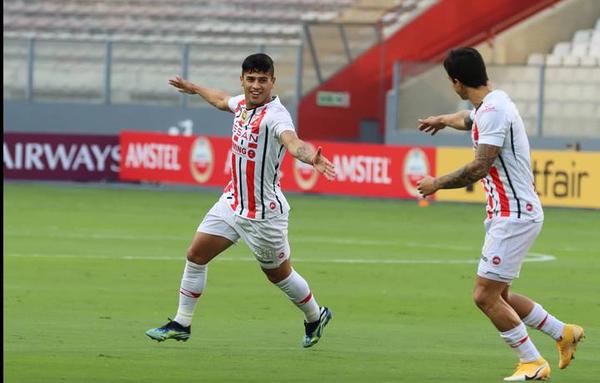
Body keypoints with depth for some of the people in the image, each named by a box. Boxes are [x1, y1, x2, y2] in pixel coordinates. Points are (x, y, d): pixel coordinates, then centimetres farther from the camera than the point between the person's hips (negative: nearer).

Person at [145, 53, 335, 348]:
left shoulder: (275, 115, -26)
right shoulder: (242, 103, -1)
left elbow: (292, 141, -48)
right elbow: (221, 100, 26)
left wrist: (311, 157, -70)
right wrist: (193, 88, 43)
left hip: (264, 213, -7)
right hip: (232, 202, 7)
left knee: (279, 274, 8)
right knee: (196, 255, 5)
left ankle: (316, 317, 34)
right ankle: (181, 324, 17)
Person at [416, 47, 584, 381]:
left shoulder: (494, 111, -19)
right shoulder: (488, 106, 13)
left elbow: (479, 168, -25)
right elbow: (469, 119, 40)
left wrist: (438, 184, -11)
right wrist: (443, 119, 61)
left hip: (515, 216, -10)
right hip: (510, 214, 10)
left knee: (485, 296, -9)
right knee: (497, 296, 14)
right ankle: (563, 333, 22)